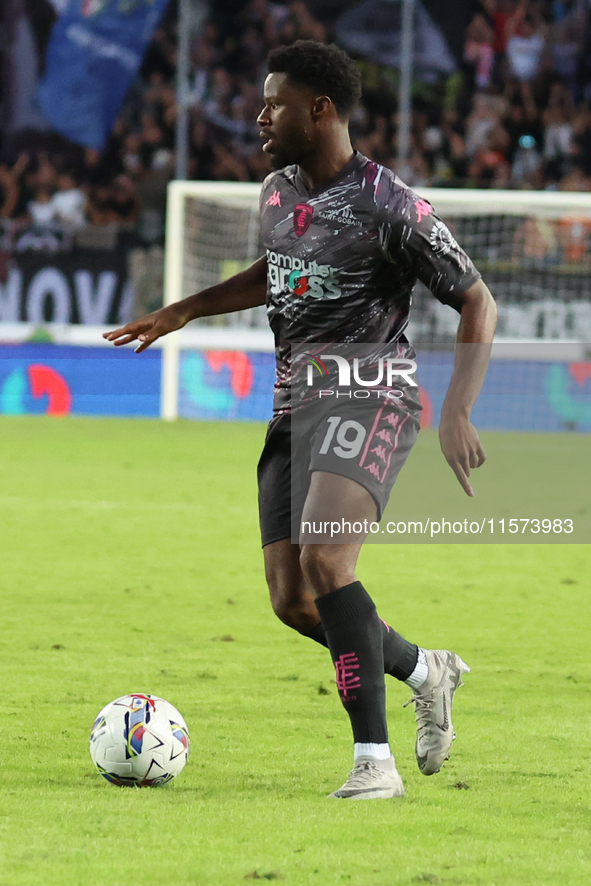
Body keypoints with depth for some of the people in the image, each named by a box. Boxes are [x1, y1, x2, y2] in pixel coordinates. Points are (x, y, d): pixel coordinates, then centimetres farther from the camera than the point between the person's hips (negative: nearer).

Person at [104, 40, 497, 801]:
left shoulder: (389, 207, -14)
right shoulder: (277, 192, 10)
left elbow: (476, 302, -10)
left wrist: (456, 413, -20)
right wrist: (183, 312, 25)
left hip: (371, 402, -8)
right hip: (296, 409, 8)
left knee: (323, 560, -29)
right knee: (292, 601, 2)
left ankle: (374, 761, -26)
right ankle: (424, 670, 30)